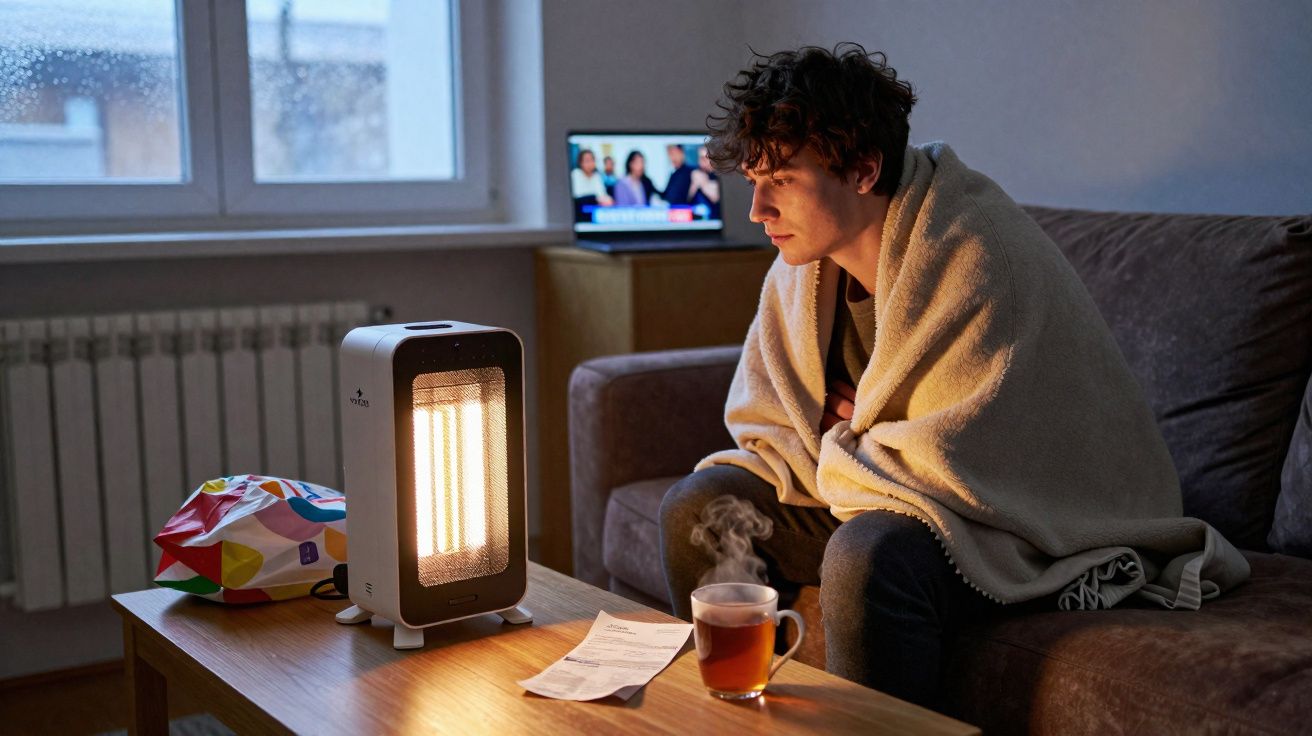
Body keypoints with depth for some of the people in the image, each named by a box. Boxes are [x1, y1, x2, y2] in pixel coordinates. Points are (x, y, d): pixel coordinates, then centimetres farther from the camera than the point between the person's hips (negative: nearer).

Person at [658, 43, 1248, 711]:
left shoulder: (978, 258, -26)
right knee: (698, 505, -4)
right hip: (881, 499, 8)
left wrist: (836, 455, -11)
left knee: (867, 556, -36)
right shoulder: (802, 266, -1)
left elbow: (955, 468, -29)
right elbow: (759, 421, 6)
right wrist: (843, 442, -14)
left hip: (1029, 524, -7)